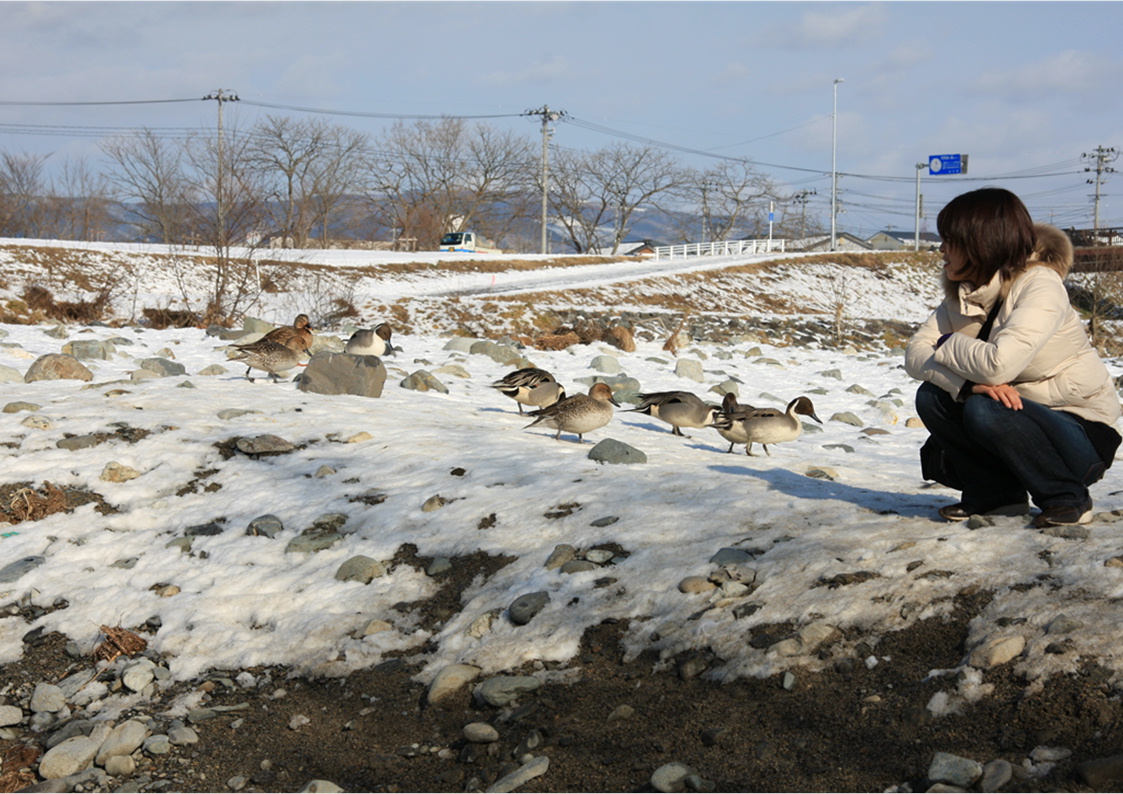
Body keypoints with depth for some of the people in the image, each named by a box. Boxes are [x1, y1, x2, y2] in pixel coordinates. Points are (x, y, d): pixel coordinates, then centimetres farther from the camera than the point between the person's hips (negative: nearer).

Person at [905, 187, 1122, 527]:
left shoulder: (1040, 285, -21)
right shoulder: (962, 294, 1)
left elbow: (998, 365, -36)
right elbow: (915, 353, -11)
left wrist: (949, 345, -16)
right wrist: (969, 382, -29)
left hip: (1082, 435, -7)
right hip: (1019, 414, 7)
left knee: (985, 409, -32)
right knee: (932, 397, -13)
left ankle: (1067, 497, -9)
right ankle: (996, 494, 3)